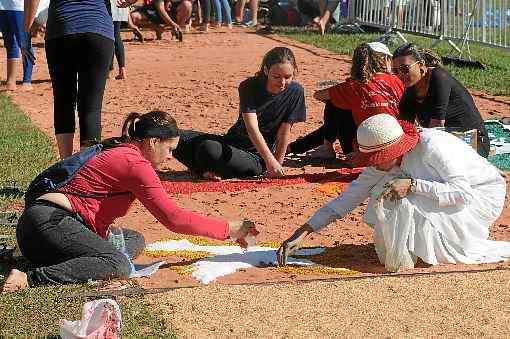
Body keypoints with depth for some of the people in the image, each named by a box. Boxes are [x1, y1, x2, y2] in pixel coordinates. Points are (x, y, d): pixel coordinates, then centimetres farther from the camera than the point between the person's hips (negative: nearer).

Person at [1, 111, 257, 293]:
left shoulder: (118, 152, 21)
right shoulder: (136, 163, -10)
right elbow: (173, 219, -13)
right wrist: (228, 229, -7)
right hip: (50, 221, -10)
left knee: (135, 241, 15)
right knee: (119, 266, -27)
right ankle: (29, 278, -32)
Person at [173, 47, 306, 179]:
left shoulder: (295, 92, -13)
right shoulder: (249, 87, -12)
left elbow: (284, 132, -8)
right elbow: (252, 128, -24)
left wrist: (277, 164, -9)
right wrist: (269, 159, -36)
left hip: (255, 157, -3)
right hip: (233, 141, 3)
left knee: (208, 150, -32)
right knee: (181, 139, -13)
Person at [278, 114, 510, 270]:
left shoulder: (432, 146, -31)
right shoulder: (388, 159, -10)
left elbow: (462, 193, -34)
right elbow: (350, 197, -9)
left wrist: (412, 185, -38)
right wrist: (302, 233, -14)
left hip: (481, 195, -7)